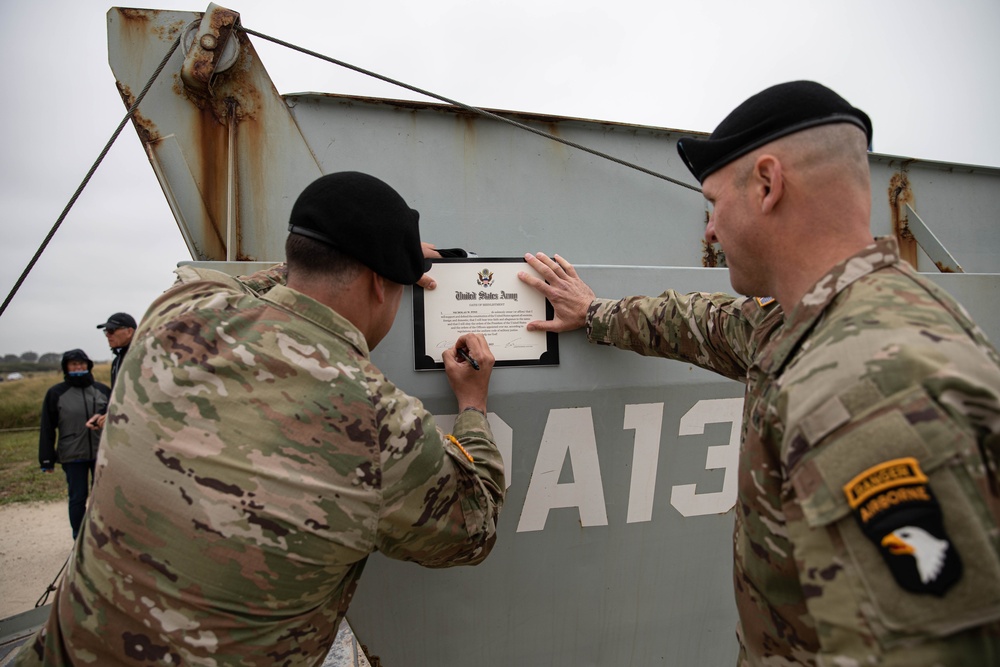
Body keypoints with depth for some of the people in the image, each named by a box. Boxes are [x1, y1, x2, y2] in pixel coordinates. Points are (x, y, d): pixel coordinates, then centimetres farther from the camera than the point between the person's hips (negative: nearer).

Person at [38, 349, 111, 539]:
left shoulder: (102, 390, 4)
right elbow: (47, 428, -1)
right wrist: (47, 459, -5)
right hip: (73, 457, -2)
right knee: (78, 498, 7)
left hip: (102, 454, 2)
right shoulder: (56, 393, -2)